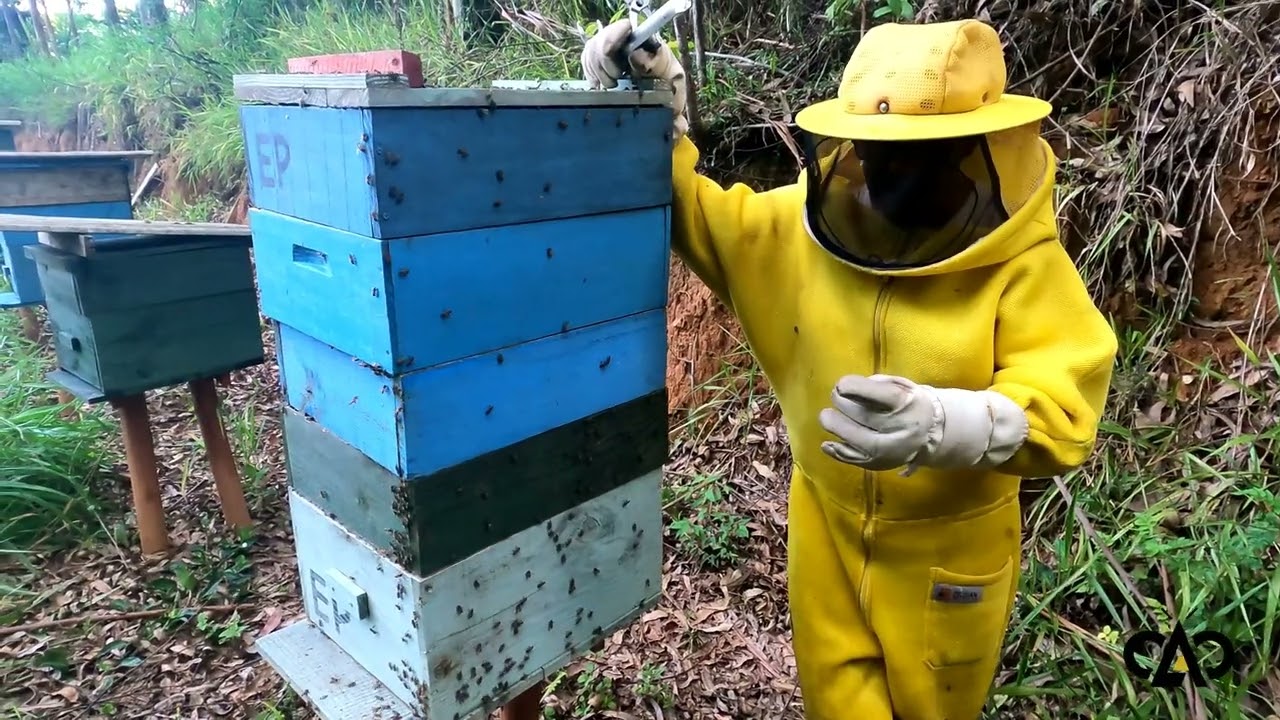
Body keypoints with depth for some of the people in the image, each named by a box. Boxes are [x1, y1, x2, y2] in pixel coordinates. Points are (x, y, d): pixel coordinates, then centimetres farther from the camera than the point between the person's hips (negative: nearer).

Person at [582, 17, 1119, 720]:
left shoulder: (1023, 266, -21)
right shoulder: (805, 224, -11)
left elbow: (1063, 415, -26)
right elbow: (698, 220, -2)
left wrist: (945, 424, -46)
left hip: (946, 545, -2)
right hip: (826, 522, 2)